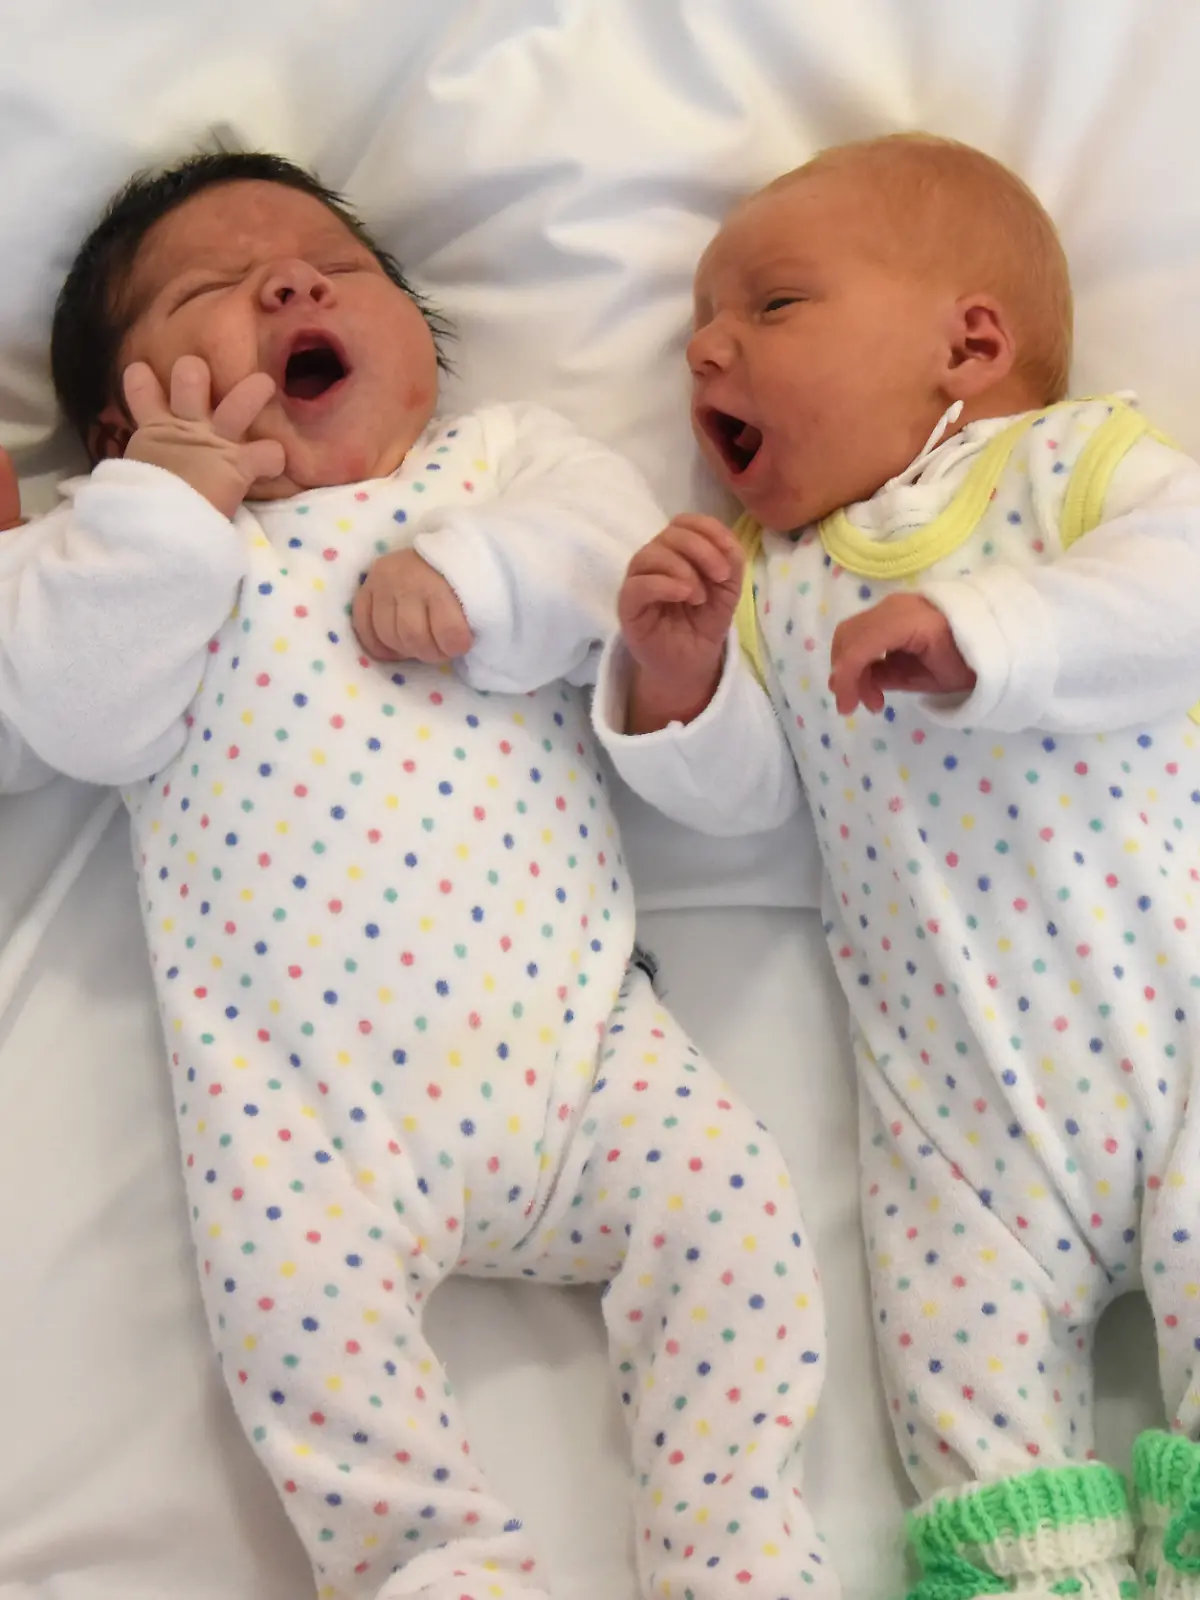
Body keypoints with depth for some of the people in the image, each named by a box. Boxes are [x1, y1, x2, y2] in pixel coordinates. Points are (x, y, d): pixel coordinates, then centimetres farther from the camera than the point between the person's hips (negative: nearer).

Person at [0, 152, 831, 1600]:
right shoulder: (129, 537, 13)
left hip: (566, 1033, 2)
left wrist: (472, 574, -17)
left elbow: (617, 551, -1)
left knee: (725, 1202, -10)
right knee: (294, 1287, -22)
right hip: (307, 1096, -1)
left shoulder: (499, 460, 17)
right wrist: (166, 504, -8)